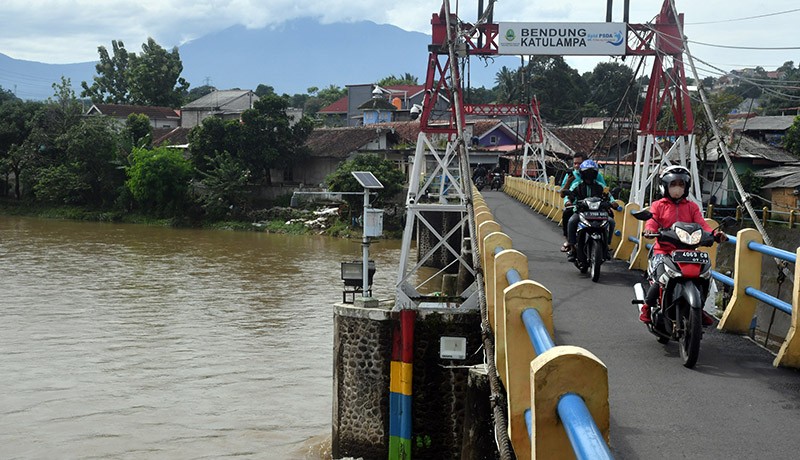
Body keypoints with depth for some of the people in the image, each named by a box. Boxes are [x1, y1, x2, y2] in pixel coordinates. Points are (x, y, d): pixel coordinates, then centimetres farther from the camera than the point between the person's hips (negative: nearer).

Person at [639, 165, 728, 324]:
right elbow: (652, 221, -4)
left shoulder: (692, 207, 17)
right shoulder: (658, 205, 11)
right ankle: (647, 305, 1)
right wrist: (649, 230, -29)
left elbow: (701, 224, 5)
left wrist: (714, 234, -15)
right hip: (663, 250, -3)